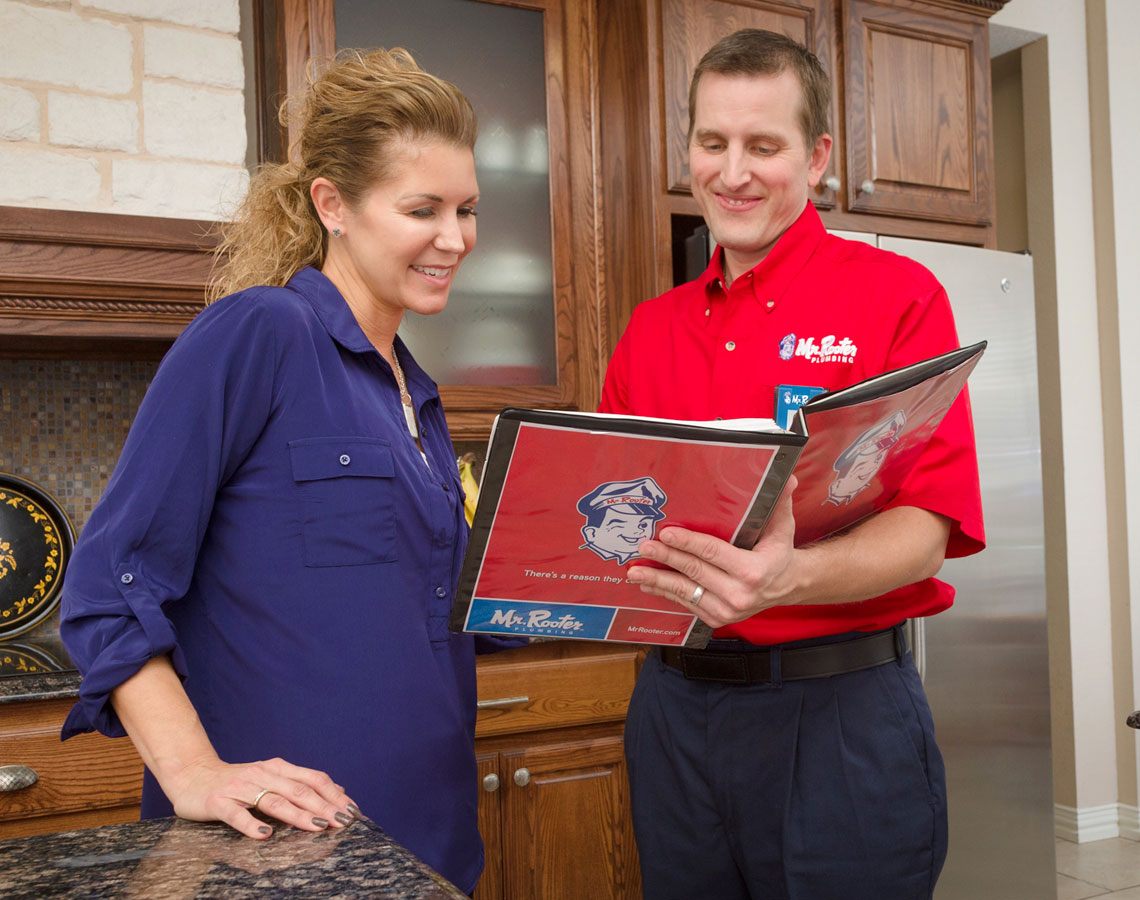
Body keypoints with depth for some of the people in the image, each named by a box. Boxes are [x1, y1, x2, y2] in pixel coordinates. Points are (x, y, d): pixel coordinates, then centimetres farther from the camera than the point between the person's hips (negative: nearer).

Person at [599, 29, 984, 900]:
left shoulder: (897, 296, -5)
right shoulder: (651, 329, 10)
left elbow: (930, 526, -12)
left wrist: (790, 577, -31)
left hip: (841, 707, -4)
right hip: (673, 701, 5)